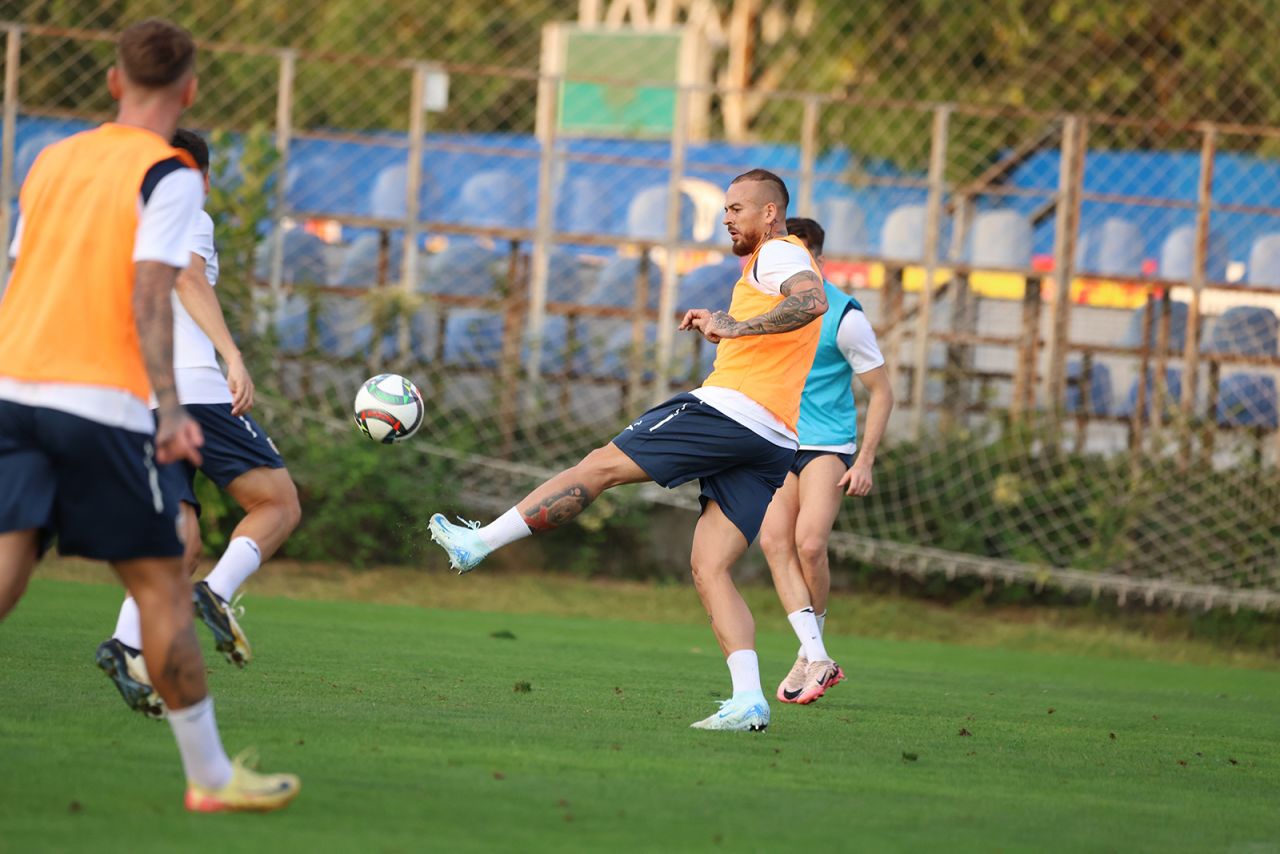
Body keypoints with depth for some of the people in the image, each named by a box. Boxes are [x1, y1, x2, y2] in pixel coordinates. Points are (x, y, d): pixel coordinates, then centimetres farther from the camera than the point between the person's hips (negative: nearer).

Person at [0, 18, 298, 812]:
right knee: (162, 586, 5)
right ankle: (211, 777, 12)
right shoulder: (169, 175, -3)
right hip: (100, 403, -5)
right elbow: (149, 295, -13)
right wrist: (170, 409, -14)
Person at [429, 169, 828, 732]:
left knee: (601, 466, -3)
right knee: (709, 569, 2)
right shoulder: (777, 263, 30)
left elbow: (813, 300, -24)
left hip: (731, 407, -10)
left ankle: (480, 541, 1)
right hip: (774, 445, 10)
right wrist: (724, 329, 32)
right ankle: (747, 701, -12)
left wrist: (738, 326, -30)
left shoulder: (778, 254, -2)